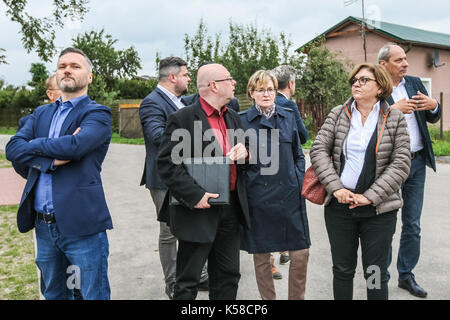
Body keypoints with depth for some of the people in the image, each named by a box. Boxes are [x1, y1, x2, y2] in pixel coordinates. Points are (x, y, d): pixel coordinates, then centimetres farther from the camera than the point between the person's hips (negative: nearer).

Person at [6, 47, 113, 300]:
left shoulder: (98, 114, -4)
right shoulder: (41, 114, 14)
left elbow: (74, 145, -23)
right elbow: (13, 149, 0)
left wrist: (34, 144, -6)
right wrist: (52, 159, -16)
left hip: (81, 224, -6)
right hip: (43, 224, 6)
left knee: (94, 294, 4)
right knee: (53, 294, 20)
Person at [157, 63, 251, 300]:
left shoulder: (232, 118, 12)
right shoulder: (182, 119, -11)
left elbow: (242, 156, 21)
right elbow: (167, 163, -15)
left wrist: (243, 152, -3)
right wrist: (194, 195, -22)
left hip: (231, 209, 7)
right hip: (199, 212, -7)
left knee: (228, 276, 18)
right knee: (188, 283, 6)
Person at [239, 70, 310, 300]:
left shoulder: (288, 116, 8)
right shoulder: (242, 120, 0)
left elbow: (298, 155, 14)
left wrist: (299, 182, 5)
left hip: (289, 195, 2)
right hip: (258, 197, -2)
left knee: (301, 253, 2)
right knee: (261, 256, 8)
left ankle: (297, 297, 24)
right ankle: (268, 298, 27)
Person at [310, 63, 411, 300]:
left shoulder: (395, 119, 1)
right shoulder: (337, 114, 5)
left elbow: (401, 163, -5)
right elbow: (318, 150, -2)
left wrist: (370, 196, -13)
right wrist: (336, 187, -13)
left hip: (379, 209, -1)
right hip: (339, 205, 2)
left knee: (376, 274, 9)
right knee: (342, 269, 13)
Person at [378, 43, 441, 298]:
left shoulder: (415, 83, 10)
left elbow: (433, 118, 13)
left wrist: (433, 105, -8)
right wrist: (393, 109, -25)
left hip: (417, 162, 6)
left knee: (413, 224, 13)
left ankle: (406, 275, 28)